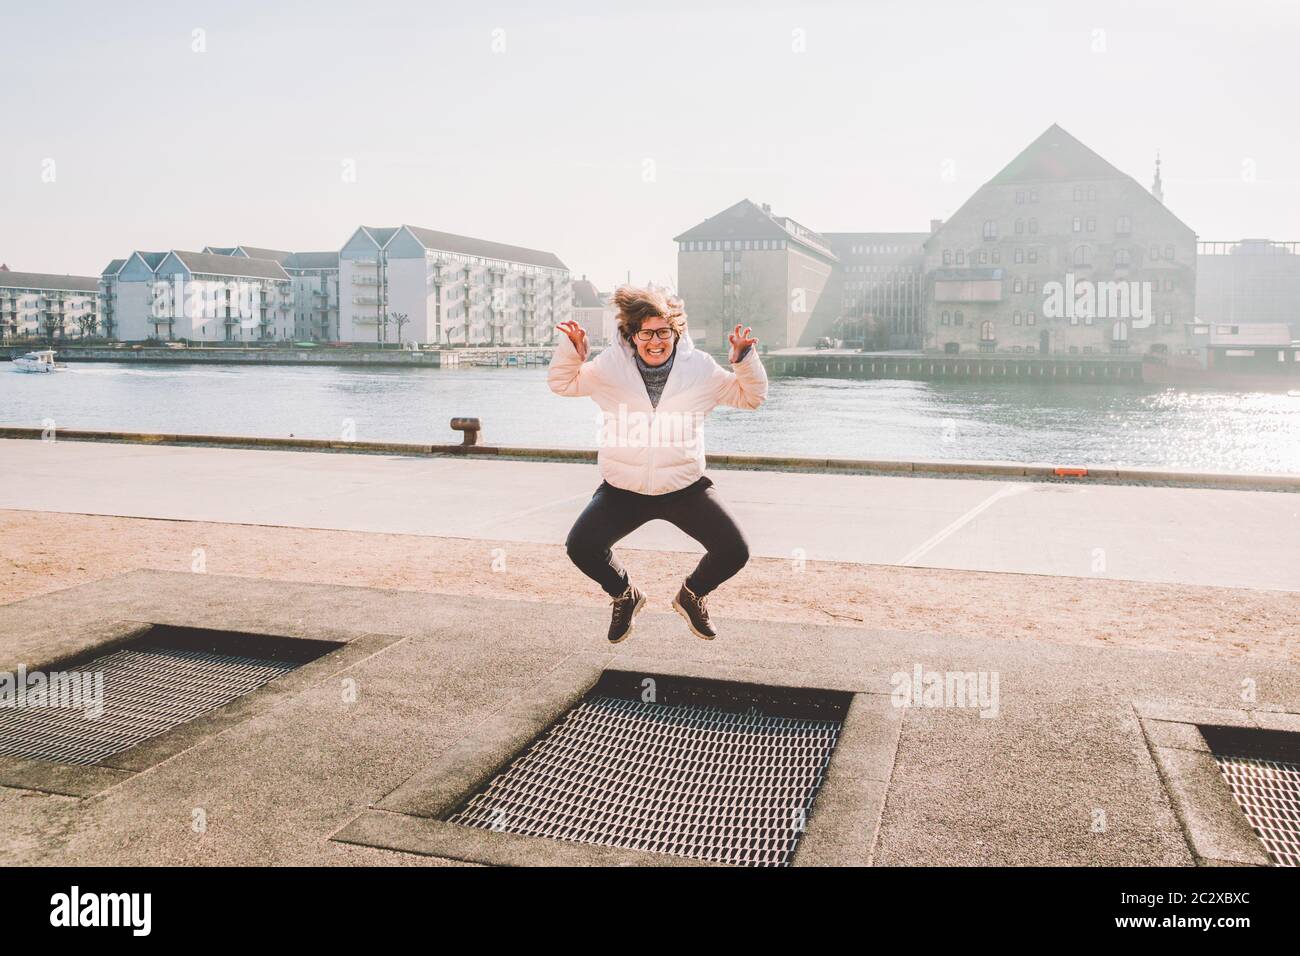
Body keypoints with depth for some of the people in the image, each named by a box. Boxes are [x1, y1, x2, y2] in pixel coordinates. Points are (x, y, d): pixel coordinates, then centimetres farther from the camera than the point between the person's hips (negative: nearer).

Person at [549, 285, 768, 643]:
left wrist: (746, 360, -10)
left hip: (685, 488, 0)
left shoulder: (700, 368, -3)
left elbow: (751, 397, 8)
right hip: (623, 491, 0)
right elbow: (562, 383, 10)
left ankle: (692, 594, 24)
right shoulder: (610, 366, -4)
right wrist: (571, 350, -9)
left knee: (734, 552, -11)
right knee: (580, 547, -16)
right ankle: (624, 595, 17)